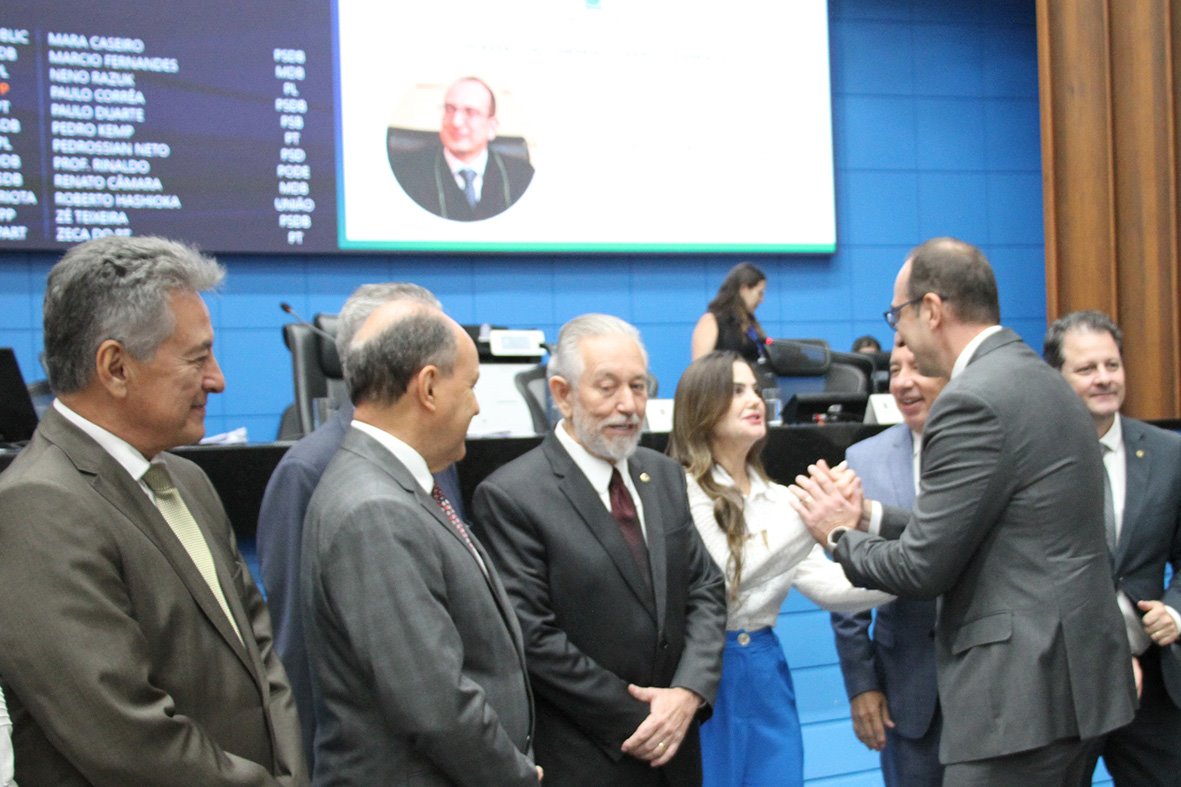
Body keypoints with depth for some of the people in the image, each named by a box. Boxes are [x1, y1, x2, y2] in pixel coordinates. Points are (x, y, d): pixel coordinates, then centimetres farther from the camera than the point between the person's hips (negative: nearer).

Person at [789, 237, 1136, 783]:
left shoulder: (973, 401, -16)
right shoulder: (1036, 379, 13)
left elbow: (923, 569, -15)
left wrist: (839, 533, 3)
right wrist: (870, 517, 14)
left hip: (1021, 695, -10)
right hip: (1067, 673, 10)